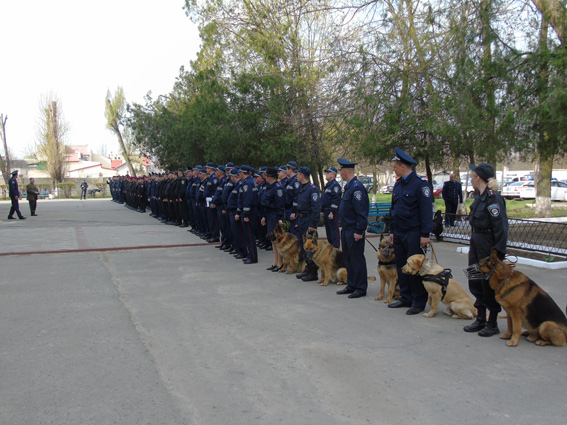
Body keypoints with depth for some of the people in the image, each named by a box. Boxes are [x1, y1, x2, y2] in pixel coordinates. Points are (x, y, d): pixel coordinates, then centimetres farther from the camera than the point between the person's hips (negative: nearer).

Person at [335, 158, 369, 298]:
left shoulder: (357, 187, -18)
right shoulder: (349, 186, 14)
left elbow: (362, 212, -21)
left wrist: (359, 231, -22)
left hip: (354, 231, -10)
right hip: (346, 229, 10)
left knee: (357, 259, -1)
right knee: (348, 258, 16)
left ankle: (360, 288, 8)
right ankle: (351, 285, 27)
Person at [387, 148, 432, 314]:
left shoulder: (420, 184, -12)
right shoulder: (398, 184, 13)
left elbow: (426, 211, -15)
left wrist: (425, 235, -17)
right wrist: (392, 230, 17)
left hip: (414, 234, -8)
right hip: (399, 233, 8)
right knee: (401, 267, 12)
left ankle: (419, 302, 9)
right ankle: (406, 298, 24)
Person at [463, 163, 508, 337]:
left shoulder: (493, 197, -18)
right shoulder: (480, 196, 10)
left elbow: (501, 227, -20)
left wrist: (499, 253, -21)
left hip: (489, 245, -9)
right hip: (477, 242, 9)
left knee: (489, 283, 1)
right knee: (475, 282, 14)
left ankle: (493, 324, 15)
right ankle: (480, 319, 26)